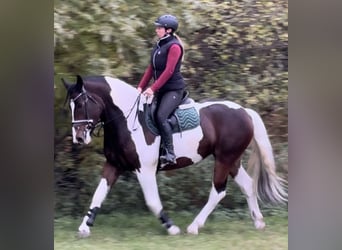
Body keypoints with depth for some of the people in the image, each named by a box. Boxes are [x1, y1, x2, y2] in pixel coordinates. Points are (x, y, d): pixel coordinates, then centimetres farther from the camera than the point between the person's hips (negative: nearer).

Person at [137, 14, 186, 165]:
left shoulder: (174, 46, -12)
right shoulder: (158, 46, 14)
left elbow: (169, 71, -20)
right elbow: (151, 69, 16)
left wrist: (153, 88, -25)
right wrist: (141, 87, 6)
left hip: (174, 90, -9)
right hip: (161, 90, 9)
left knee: (161, 117, -26)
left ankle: (170, 153, -27)